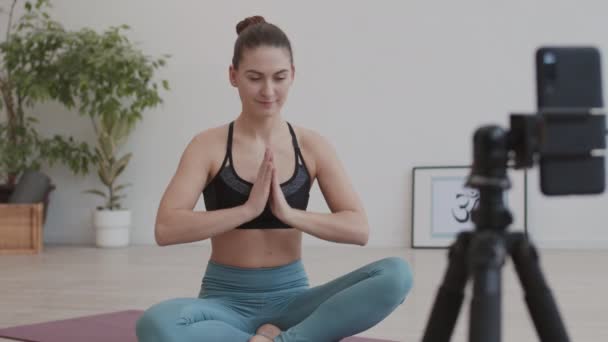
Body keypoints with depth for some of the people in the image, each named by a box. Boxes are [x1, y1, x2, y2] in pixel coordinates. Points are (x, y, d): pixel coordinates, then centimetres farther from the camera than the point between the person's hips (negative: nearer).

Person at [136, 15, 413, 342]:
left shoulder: (312, 146, 1)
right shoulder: (209, 145, -5)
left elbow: (359, 229, -5)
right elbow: (166, 229, -16)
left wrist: (289, 213, -18)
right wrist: (248, 208, -22)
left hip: (290, 297, 2)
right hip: (227, 300, -2)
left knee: (396, 275, -23)